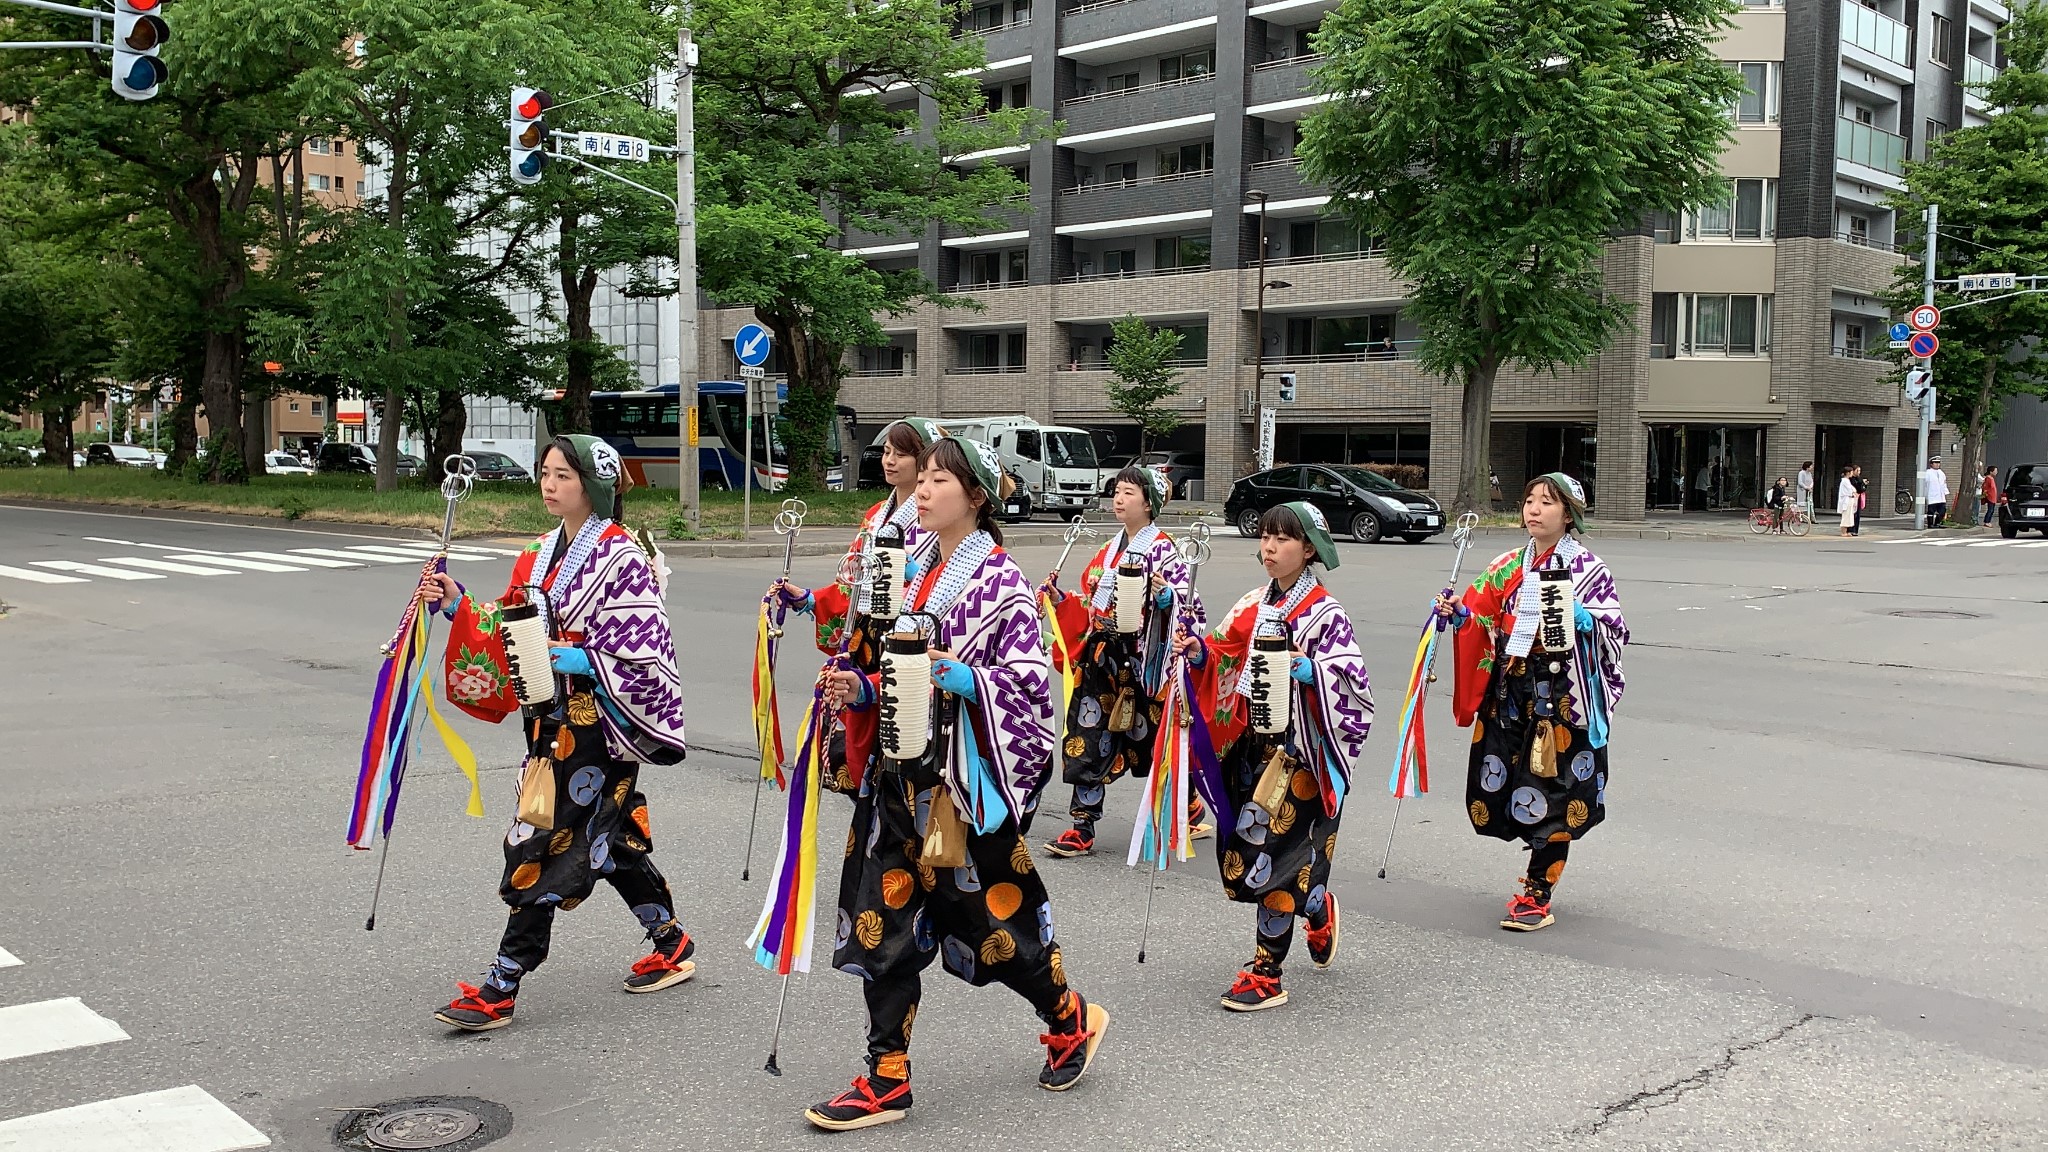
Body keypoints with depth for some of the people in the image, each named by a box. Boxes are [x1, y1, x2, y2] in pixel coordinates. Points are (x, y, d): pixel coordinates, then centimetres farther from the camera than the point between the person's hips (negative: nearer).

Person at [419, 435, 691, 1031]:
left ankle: (500, 989, -1)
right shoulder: (542, 555, 12)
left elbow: (646, 654, -15)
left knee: (546, 842, -7)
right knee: (607, 836, 16)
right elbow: (510, 633, 13)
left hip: (599, 719, -8)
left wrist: (585, 661, -23)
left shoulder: (623, 558, -13)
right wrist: (459, 608, 0)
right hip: (553, 716, 8)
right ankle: (672, 944, 32)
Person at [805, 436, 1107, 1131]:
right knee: (886, 924, 4)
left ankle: (1071, 1022, 32)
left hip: (966, 778, -7)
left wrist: (966, 678, -28)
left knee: (993, 915, 5)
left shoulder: (1001, 581, -9)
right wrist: (861, 691, 1)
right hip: (902, 774, 7)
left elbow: (1033, 677, -16)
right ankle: (887, 1080, 12)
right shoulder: (916, 577, 12)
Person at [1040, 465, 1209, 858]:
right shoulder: (1108, 551, 14)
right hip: (1102, 660, 6)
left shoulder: (1164, 550, -6)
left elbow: (1185, 602, -13)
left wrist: (1166, 597, -32)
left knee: (1152, 741, 6)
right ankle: (1082, 829, 6)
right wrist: (1059, 599, 7)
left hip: (1142, 662, -6)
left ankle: (1190, 810, 30)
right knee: (1087, 740, 1)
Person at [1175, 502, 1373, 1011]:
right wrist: (1201, 655, -5)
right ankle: (1320, 910, 39)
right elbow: (1226, 666, 14)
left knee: (1273, 857, -6)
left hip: (1298, 751, -7)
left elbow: (1353, 681, -17)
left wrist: (1310, 671, -33)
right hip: (1252, 744, 7)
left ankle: (1265, 975, 8)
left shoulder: (1325, 614, -10)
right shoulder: (1252, 606, 9)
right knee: (1238, 858, 11)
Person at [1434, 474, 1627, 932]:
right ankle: (1543, 869, 29)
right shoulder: (1508, 566, 11)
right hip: (1510, 692, 5)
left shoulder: (1587, 568, -4)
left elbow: (1615, 630, -7)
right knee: (1506, 787, 7)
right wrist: (1459, 615, -6)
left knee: (1553, 792, -2)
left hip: (1563, 697, -5)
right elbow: (1482, 625, 14)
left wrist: (1579, 615, -25)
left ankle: (1537, 896, 6)